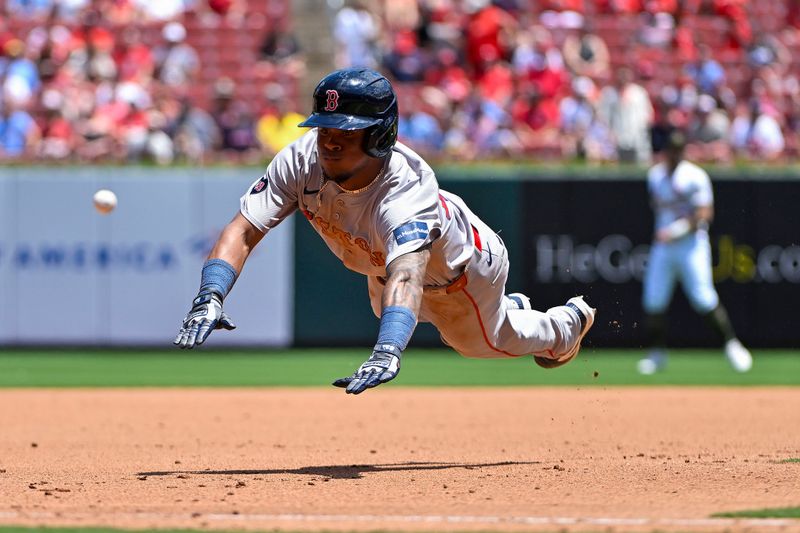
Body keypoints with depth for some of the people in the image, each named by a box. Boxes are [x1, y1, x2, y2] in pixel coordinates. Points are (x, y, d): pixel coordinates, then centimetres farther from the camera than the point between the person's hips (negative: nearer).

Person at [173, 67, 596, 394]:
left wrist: (387, 352, -84)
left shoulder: (406, 191, -50)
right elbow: (243, 231, -37)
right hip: (383, 265, 6)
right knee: (388, 311, 34)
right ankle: (512, 308, 59)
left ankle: (568, 325, 53)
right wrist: (210, 298, -55)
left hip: (459, 273, -6)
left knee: (483, 341, 21)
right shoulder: (301, 160, -35)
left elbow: (407, 275, -66)